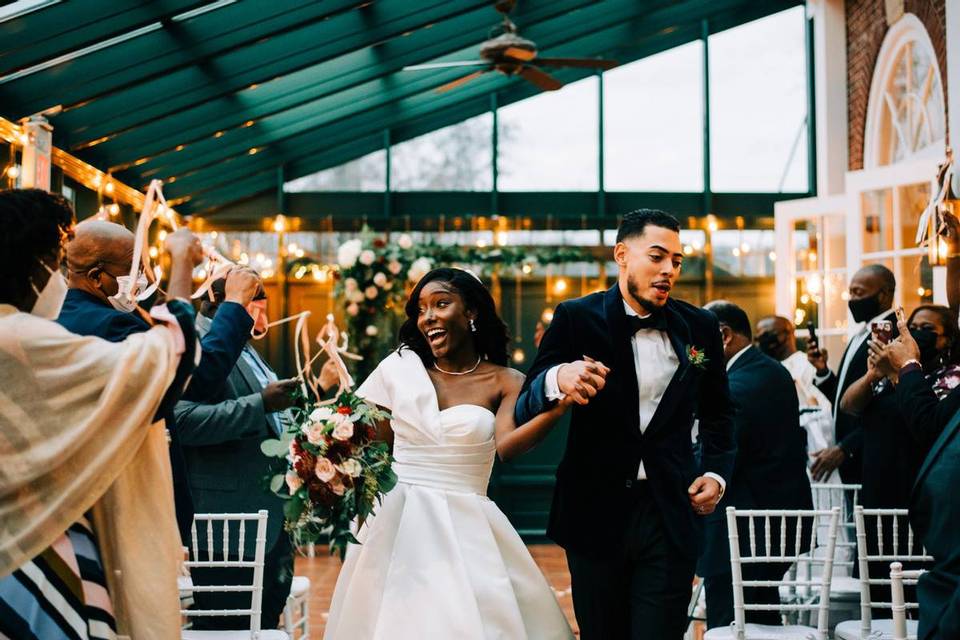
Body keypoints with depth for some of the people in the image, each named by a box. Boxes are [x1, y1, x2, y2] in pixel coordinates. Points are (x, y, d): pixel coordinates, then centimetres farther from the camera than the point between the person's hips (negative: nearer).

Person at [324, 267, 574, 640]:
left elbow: (506, 446, -17)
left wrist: (559, 405, -33)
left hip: (466, 530, -1)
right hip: (398, 524, 1)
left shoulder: (505, 382, 0)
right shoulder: (401, 367, 5)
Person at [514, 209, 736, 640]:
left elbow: (718, 413, 20)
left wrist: (716, 472, 4)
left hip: (670, 514, 1)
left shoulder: (700, 327, 6)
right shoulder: (577, 318, -3)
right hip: (595, 514, -1)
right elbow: (524, 411, -10)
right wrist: (556, 380, -31)